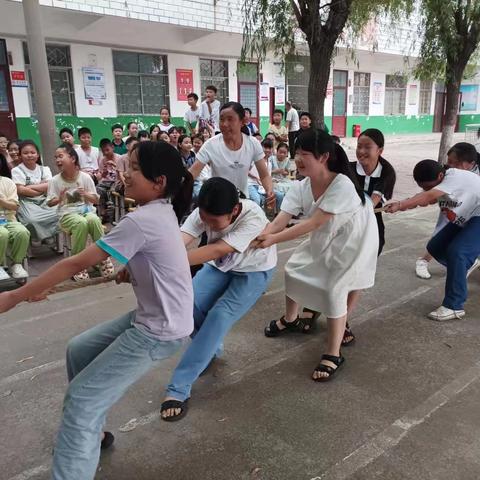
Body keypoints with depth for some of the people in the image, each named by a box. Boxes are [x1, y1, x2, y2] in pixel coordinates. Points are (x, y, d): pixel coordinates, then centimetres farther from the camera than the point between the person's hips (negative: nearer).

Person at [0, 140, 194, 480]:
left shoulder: (141, 221, -25)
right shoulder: (162, 210, 4)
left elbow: (77, 264, -20)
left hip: (161, 331, -9)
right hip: (150, 316, 9)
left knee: (81, 398, -4)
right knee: (79, 350, 20)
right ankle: (90, 431, 36)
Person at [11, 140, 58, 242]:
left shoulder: (44, 169, 12)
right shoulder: (17, 170, 2)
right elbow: (21, 190, -11)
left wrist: (30, 187, -11)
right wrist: (42, 190, -8)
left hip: (45, 201, 3)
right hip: (27, 203, -3)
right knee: (32, 220, -34)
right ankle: (41, 236, -4)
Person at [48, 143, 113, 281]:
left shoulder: (85, 177, -1)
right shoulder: (54, 181, -1)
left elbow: (95, 199, 5)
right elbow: (50, 203, 4)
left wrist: (86, 195, -16)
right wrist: (59, 199, -17)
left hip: (86, 210, 1)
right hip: (67, 214, -1)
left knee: (94, 220, -36)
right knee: (81, 223, -36)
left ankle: (103, 258, -22)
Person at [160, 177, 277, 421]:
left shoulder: (253, 218, -37)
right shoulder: (203, 212, -23)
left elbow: (217, 250, -46)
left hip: (254, 271, -4)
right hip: (219, 266, 5)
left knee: (219, 316, -23)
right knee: (190, 303, -18)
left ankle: (179, 389, -17)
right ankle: (210, 350, 13)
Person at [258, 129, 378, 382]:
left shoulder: (342, 185, -36)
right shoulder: (300, 187, -16)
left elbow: (315, 222, -39)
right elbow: (279, 221, -24)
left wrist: (274, 240, -44)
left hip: (353, 241, -7)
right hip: (324, 239, 7)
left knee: (335, 290, -14)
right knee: (294, 269, 11)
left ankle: (333, 355, 3)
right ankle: (290, 319, 38)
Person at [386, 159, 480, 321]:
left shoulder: (455, 178, -33)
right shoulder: (439, 183, -7)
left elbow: (429, 196, -48)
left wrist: (400, 205, -59)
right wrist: (406, 205, -39)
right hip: (464, 219, 9)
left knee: (456, 252, -24)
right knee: (435, 248, 1)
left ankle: (454, 307, -15)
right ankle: (463, 267, 32)